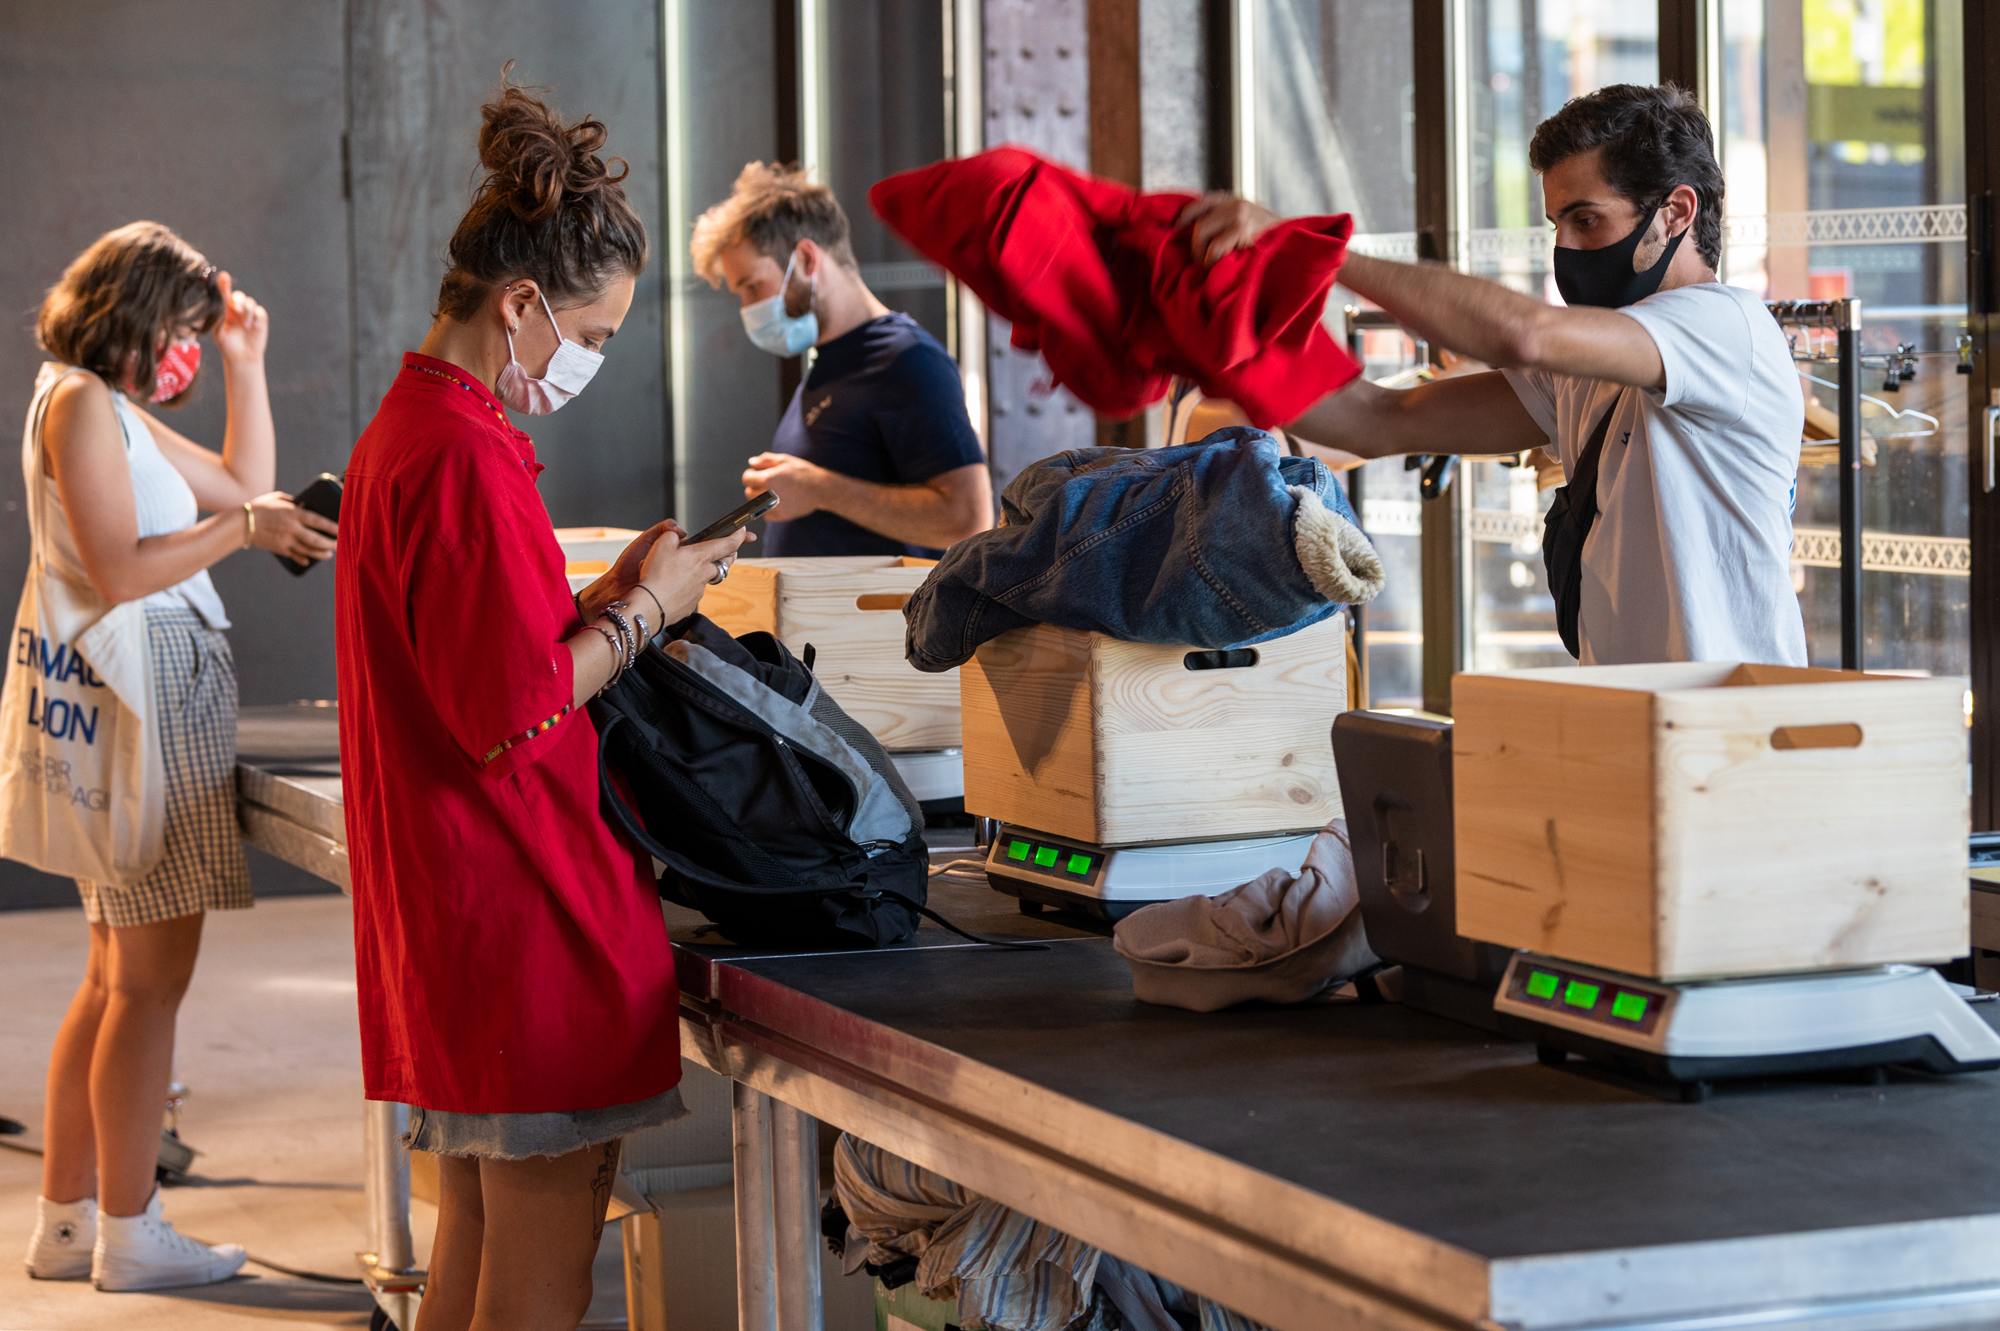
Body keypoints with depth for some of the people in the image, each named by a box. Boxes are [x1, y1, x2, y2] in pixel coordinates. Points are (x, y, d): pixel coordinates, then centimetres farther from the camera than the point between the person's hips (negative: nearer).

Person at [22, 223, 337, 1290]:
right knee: (152, 980, -7)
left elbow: (245, 483, 25)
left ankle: (66, 1223, 18)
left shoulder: (118, 411, 20)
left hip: (170, 693, 11)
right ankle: (129, 1236, -2)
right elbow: (118, 572, -19)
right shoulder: (78, 401, -10)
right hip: (147, 694, -11)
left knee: (115, 981, 13)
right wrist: (240, 528, -18)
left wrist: (244, 362, 19)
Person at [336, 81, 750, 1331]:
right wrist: (644, 608, -8)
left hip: (445, 920, 11)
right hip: (530, 918, -11)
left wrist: (606, 596, 12)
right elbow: (513, 714, -20)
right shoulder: (469, 456, -19)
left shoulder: (401, 431, 14)